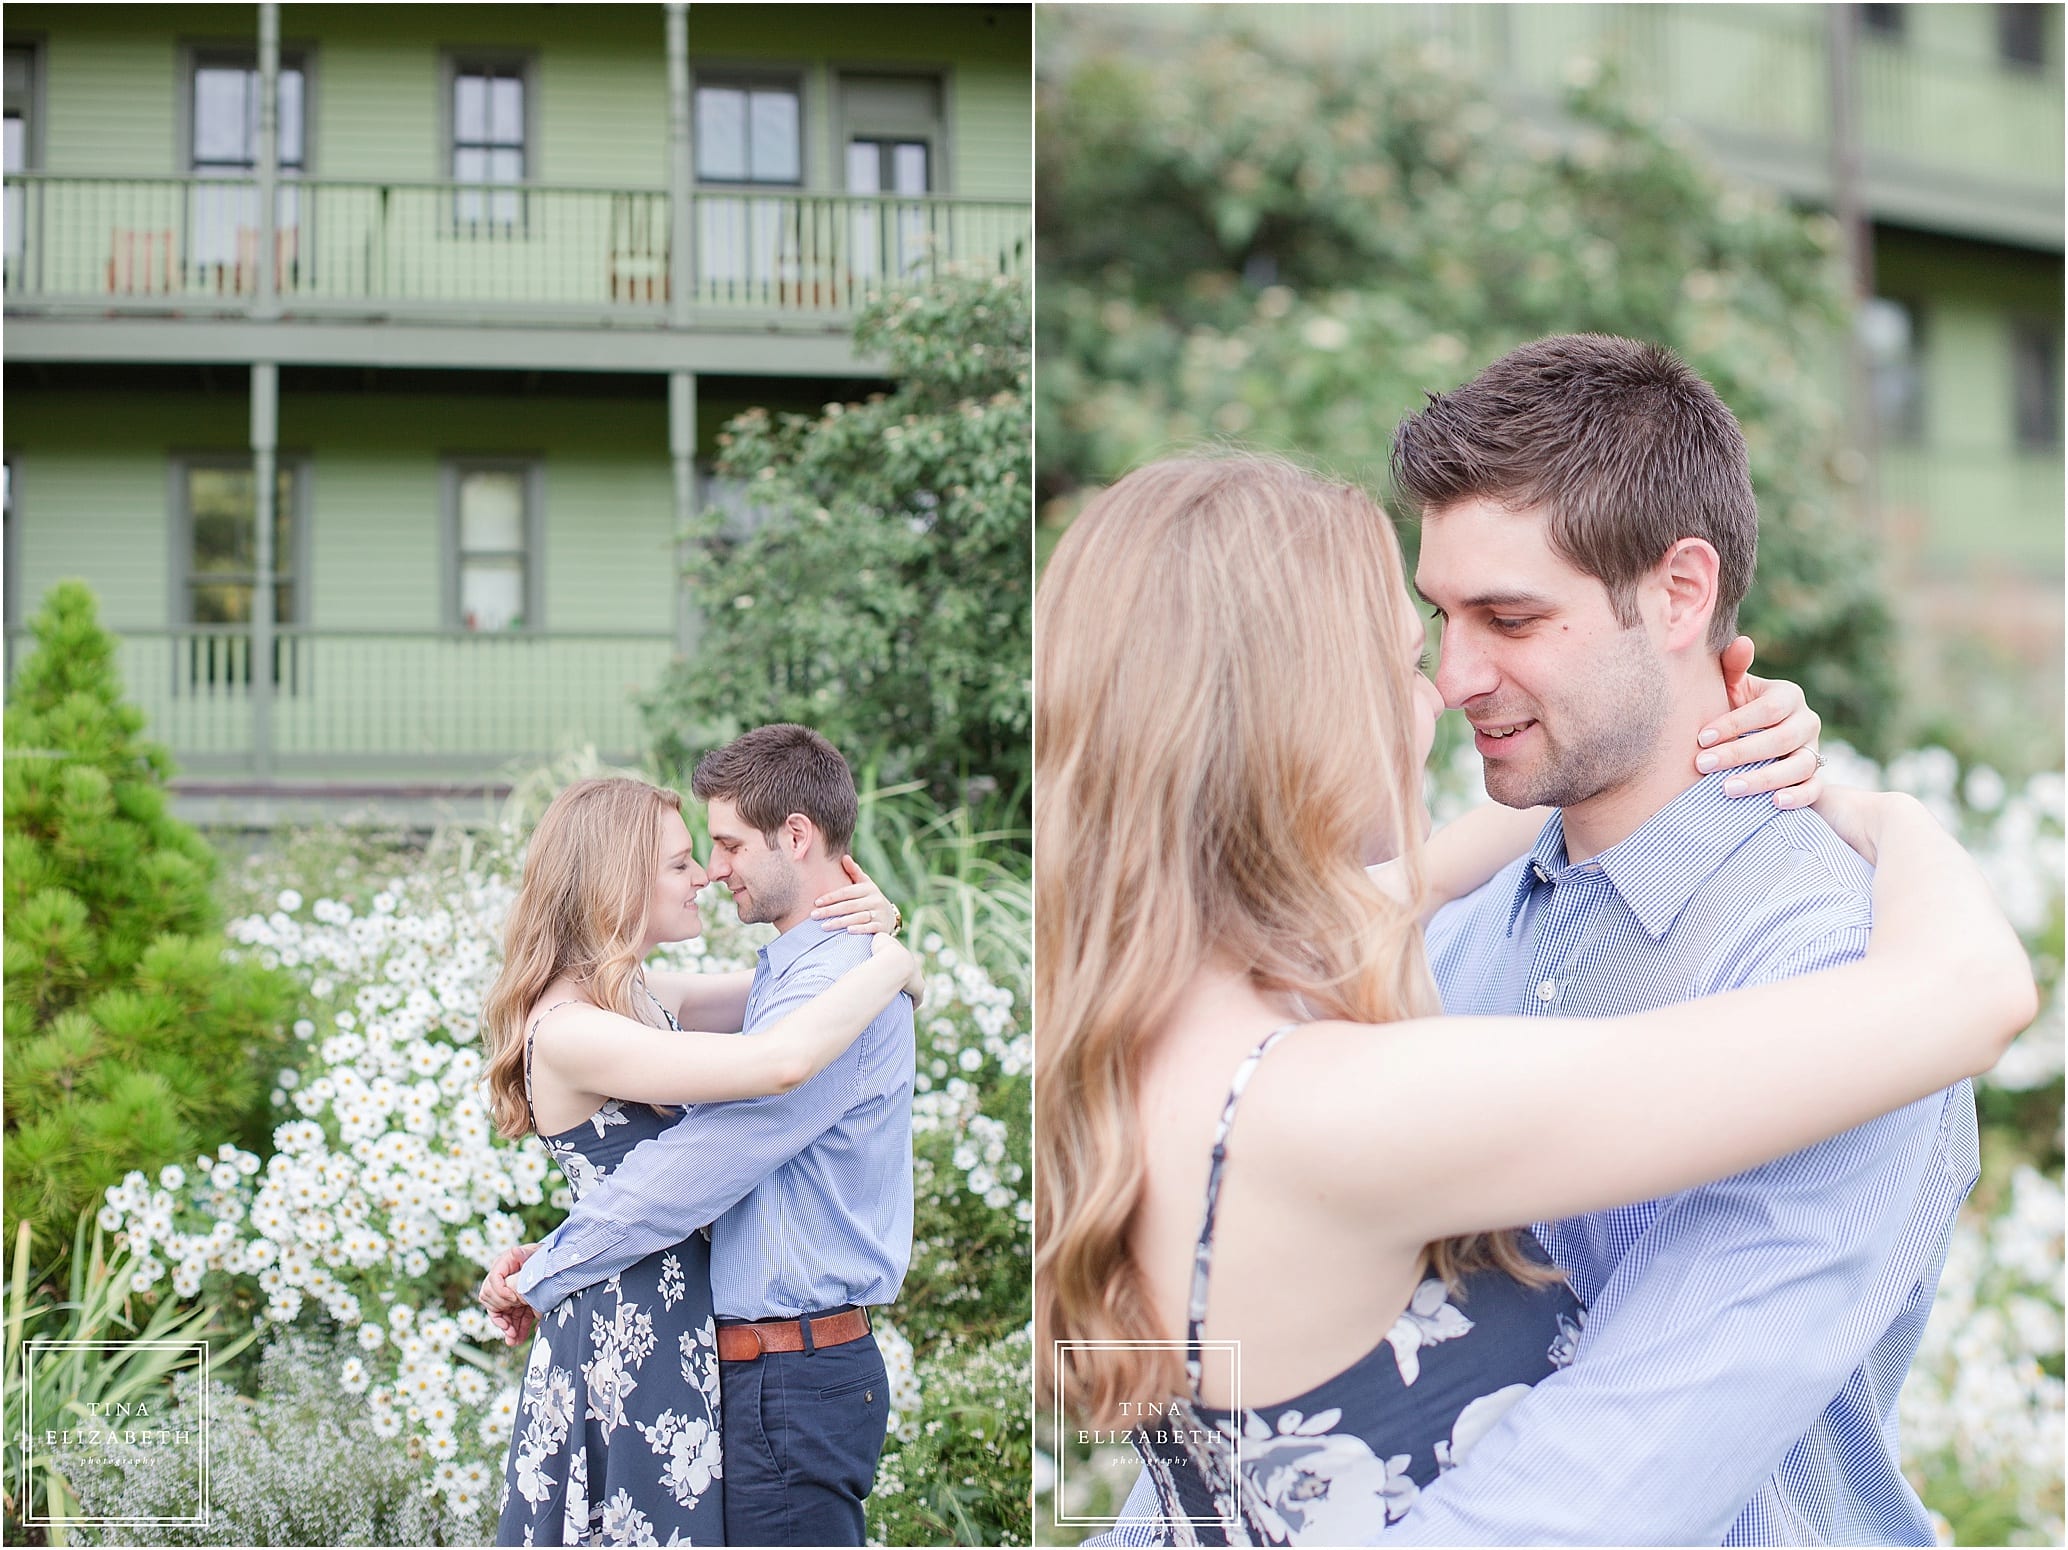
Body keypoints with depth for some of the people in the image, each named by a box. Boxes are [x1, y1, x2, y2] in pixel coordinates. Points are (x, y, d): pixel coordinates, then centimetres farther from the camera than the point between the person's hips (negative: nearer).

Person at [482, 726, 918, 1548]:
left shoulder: (838, 983, -18)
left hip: (792, 1381, -10)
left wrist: (543, 1279, -9)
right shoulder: (789, 971, 17)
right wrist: (554, 1255, 8)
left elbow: (695, 1166, -20)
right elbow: (699, 1154, 18)